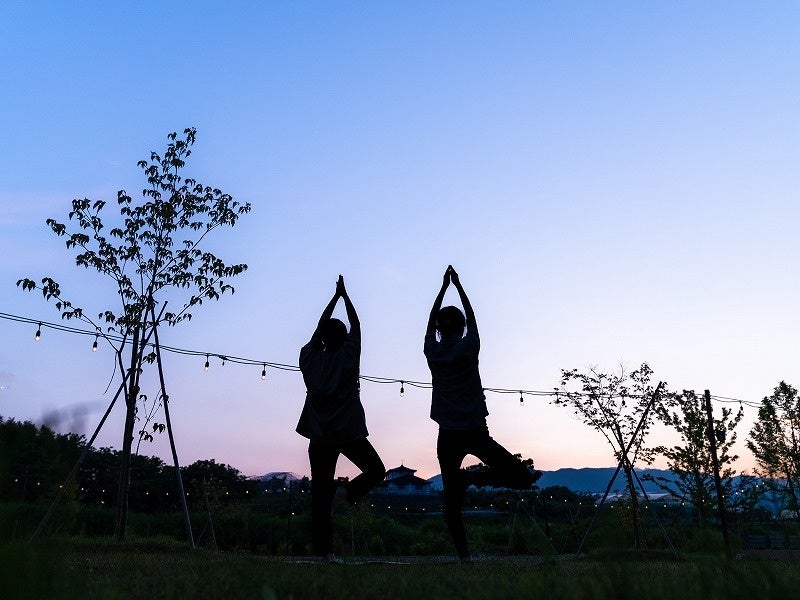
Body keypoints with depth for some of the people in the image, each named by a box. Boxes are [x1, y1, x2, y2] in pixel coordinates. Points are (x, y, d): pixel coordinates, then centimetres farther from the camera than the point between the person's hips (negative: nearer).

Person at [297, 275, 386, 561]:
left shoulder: (310, 358, 6)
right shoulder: (347, 357, -1)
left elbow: (320, 326, 17)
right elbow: (356, 326, 11)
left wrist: (335, 296, 25)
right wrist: (344, 295, 20)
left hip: (319, 435, 3)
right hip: (349, 433, -3)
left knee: (320, 490, 3)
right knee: (376, 470, 16)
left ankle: (323, 548, -2)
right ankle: (347, 491, -9)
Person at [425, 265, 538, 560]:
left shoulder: (433, 351, 1)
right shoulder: (468, 347, -3)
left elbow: (431, 320, 18)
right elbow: (472, 318, 14)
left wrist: (444, 287, 26)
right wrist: (458, 286, 24)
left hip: (448, 436, 2)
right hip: (475, 433, -2)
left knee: (451, 500, 8)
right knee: (523, 478, 5)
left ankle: (463, 555, 0)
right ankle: (475, 478, -15)